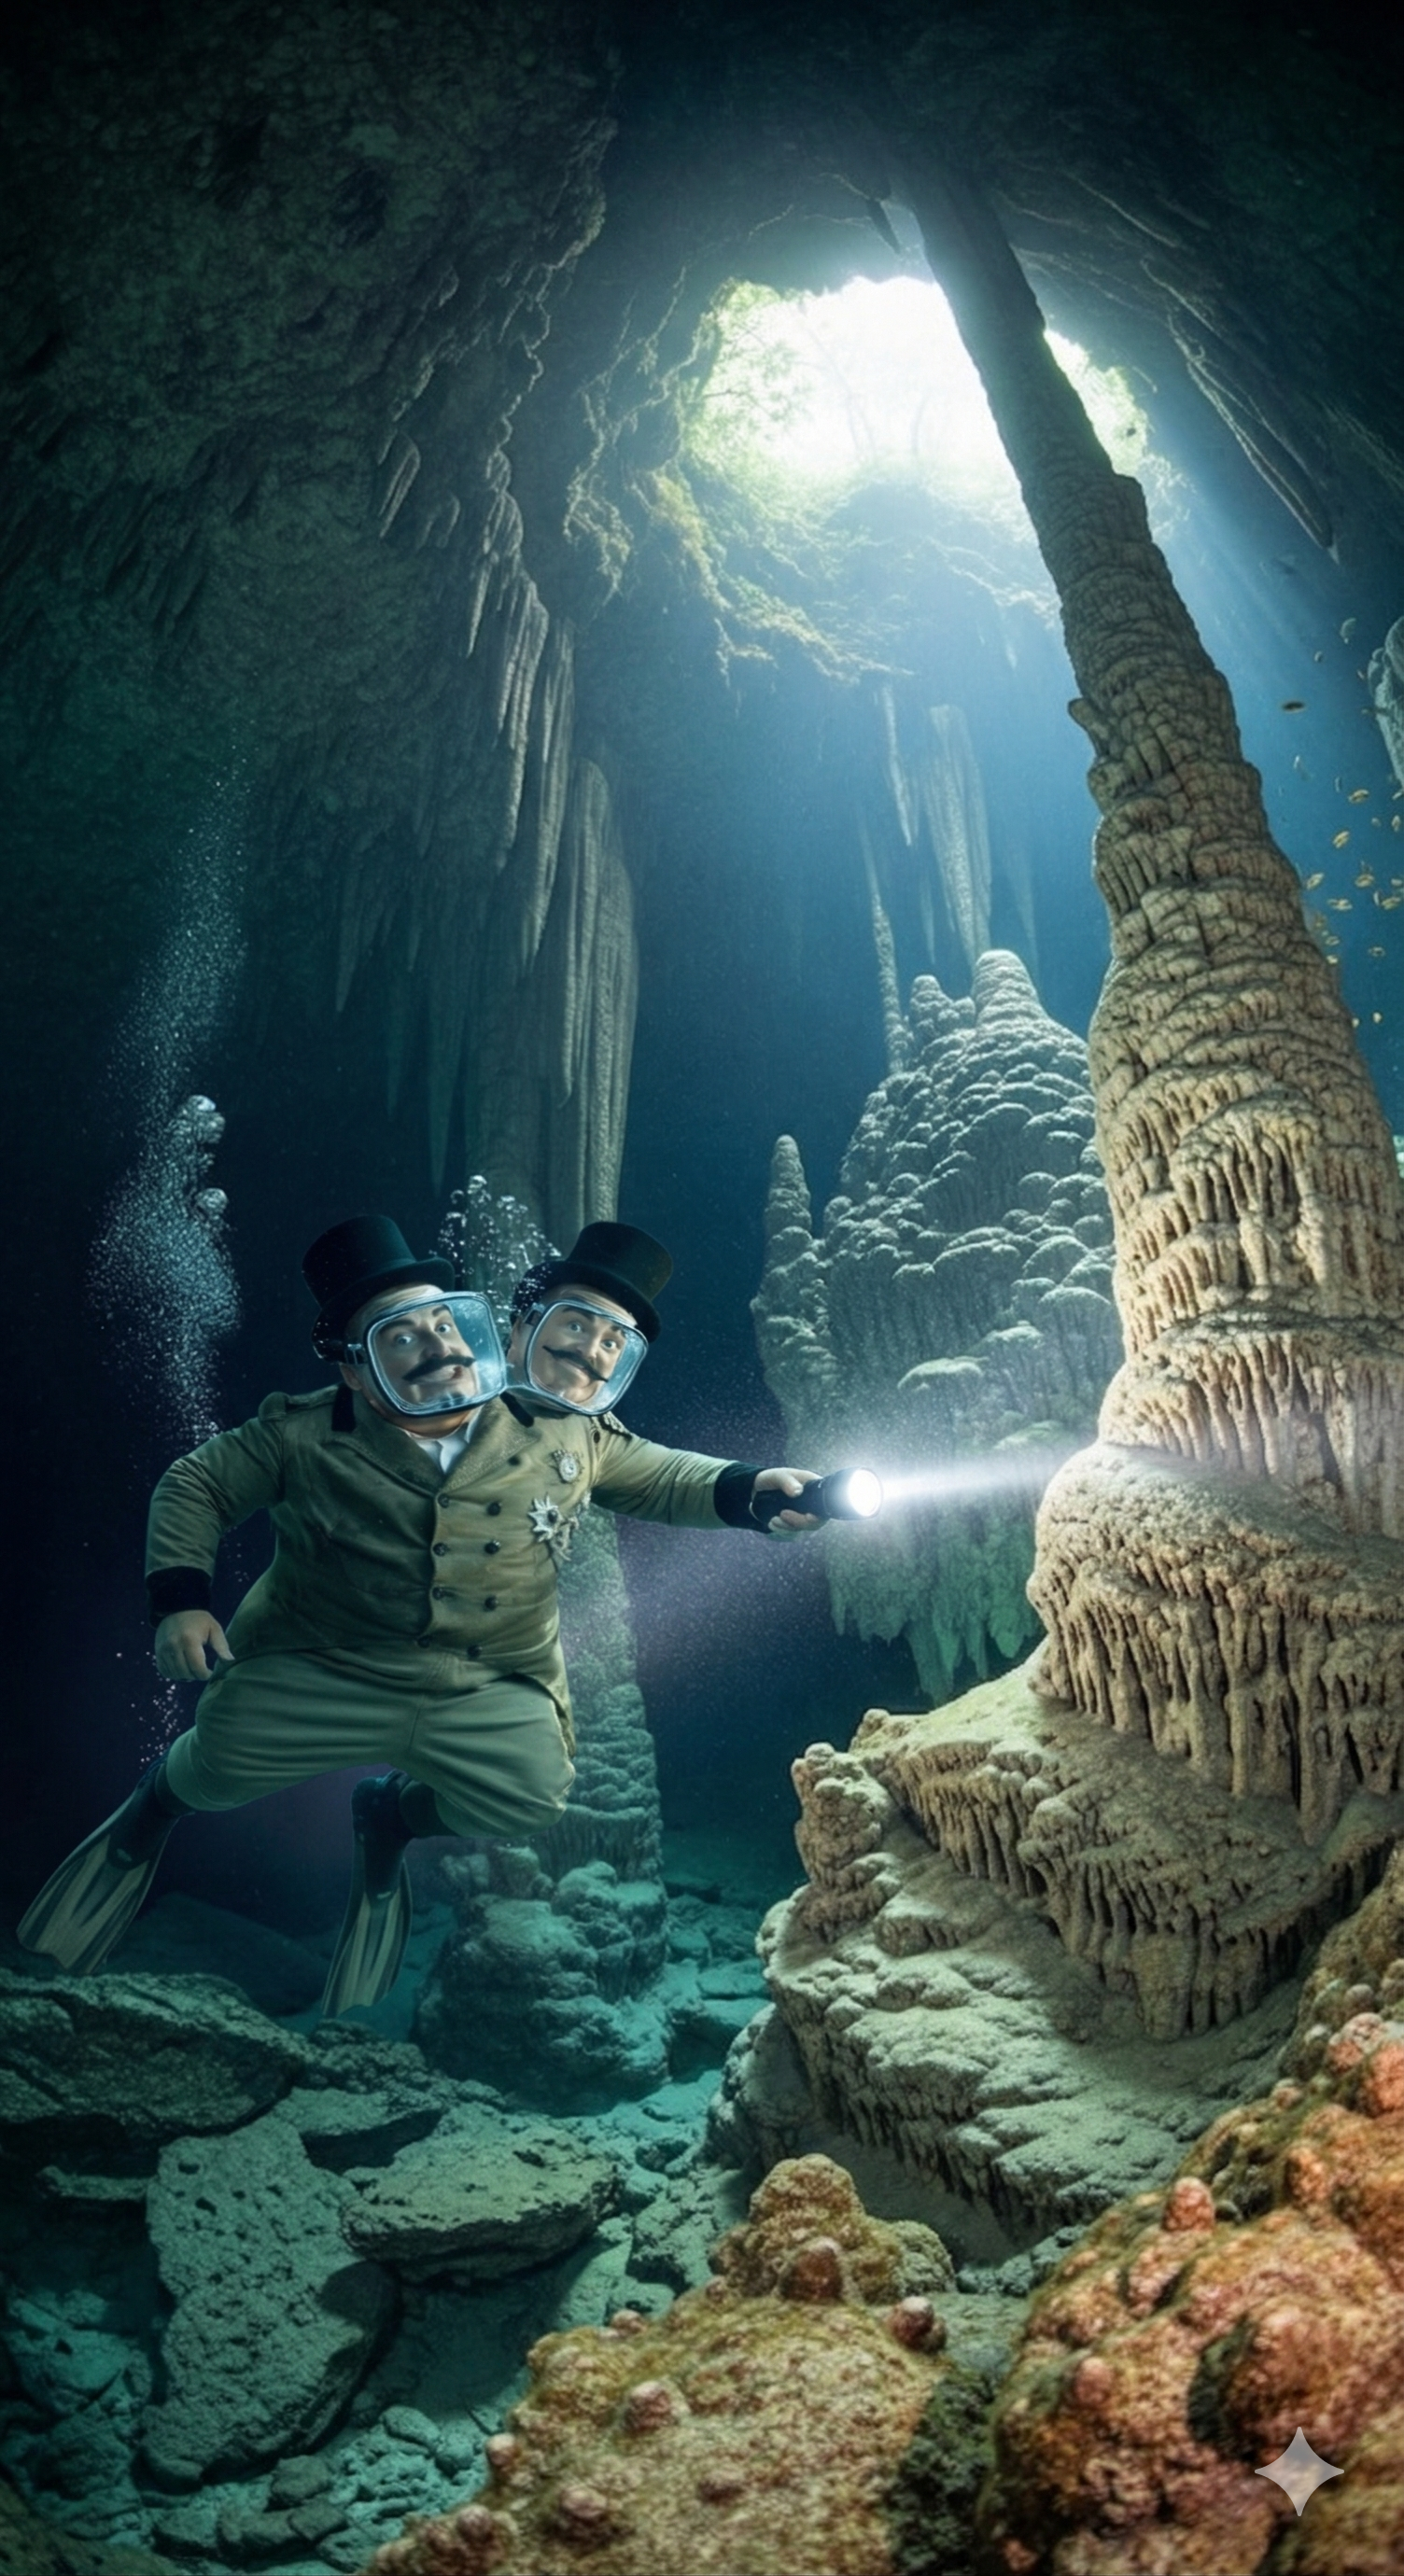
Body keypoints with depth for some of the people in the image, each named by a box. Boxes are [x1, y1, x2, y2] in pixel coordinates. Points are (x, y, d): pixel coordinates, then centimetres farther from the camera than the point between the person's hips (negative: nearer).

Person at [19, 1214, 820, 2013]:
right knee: (222, 1757, -15)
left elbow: (665, 1479, 4)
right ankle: (159, 1798, 29)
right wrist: (181, 1599, -9)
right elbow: (197, 1484, 3)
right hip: (323, 1671, -1)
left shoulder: (568, 1435, -4)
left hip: (490, 1693, 1)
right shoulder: (309, 1433, -7)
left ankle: (392, 1816, 17)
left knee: (534, 1796, -19)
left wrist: (750, 1488, -15)